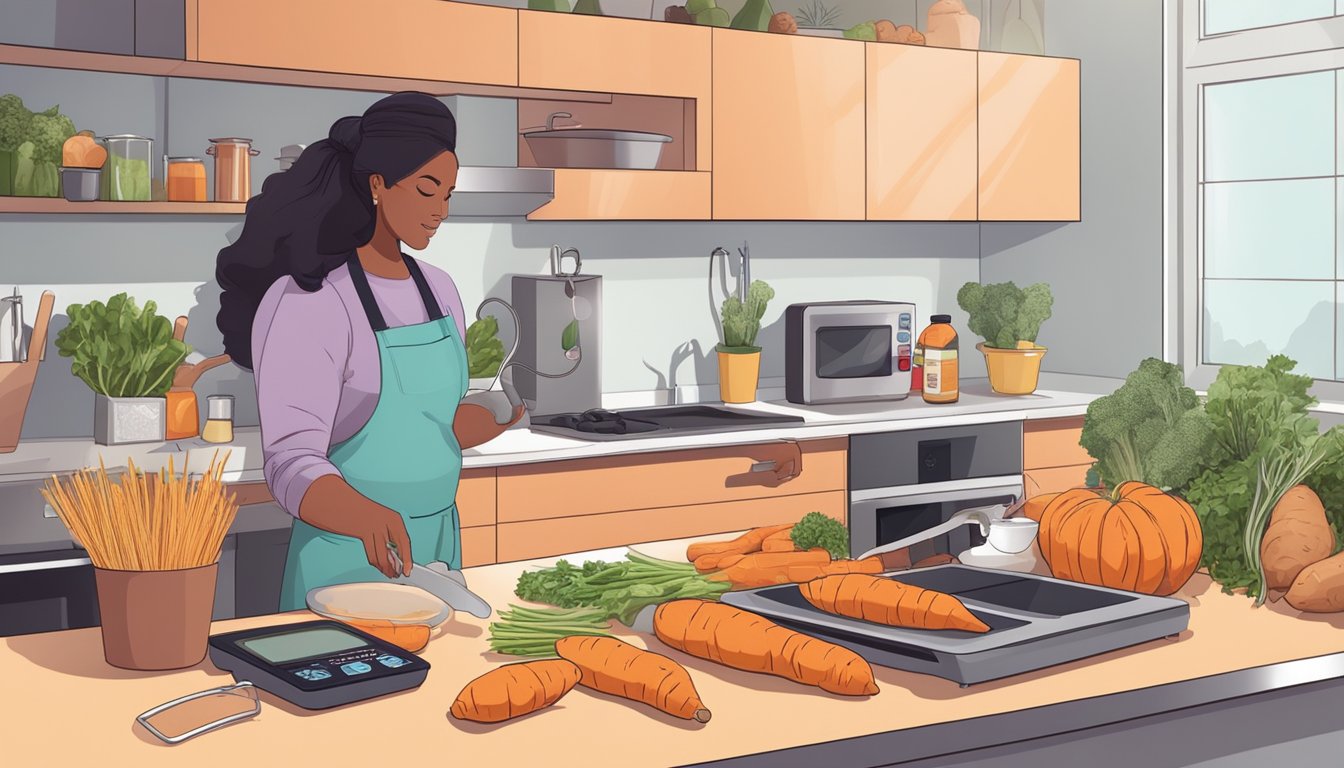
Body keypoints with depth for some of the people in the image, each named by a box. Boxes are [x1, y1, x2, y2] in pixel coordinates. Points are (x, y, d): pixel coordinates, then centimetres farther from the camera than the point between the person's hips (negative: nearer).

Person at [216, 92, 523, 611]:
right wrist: (370, 520, -40)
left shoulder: (439, 291, 6)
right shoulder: (310, 302, -16)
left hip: (438, 546, 7)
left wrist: (487, 418, -7)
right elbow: (292, 462, -23)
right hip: (350, 556, -7)